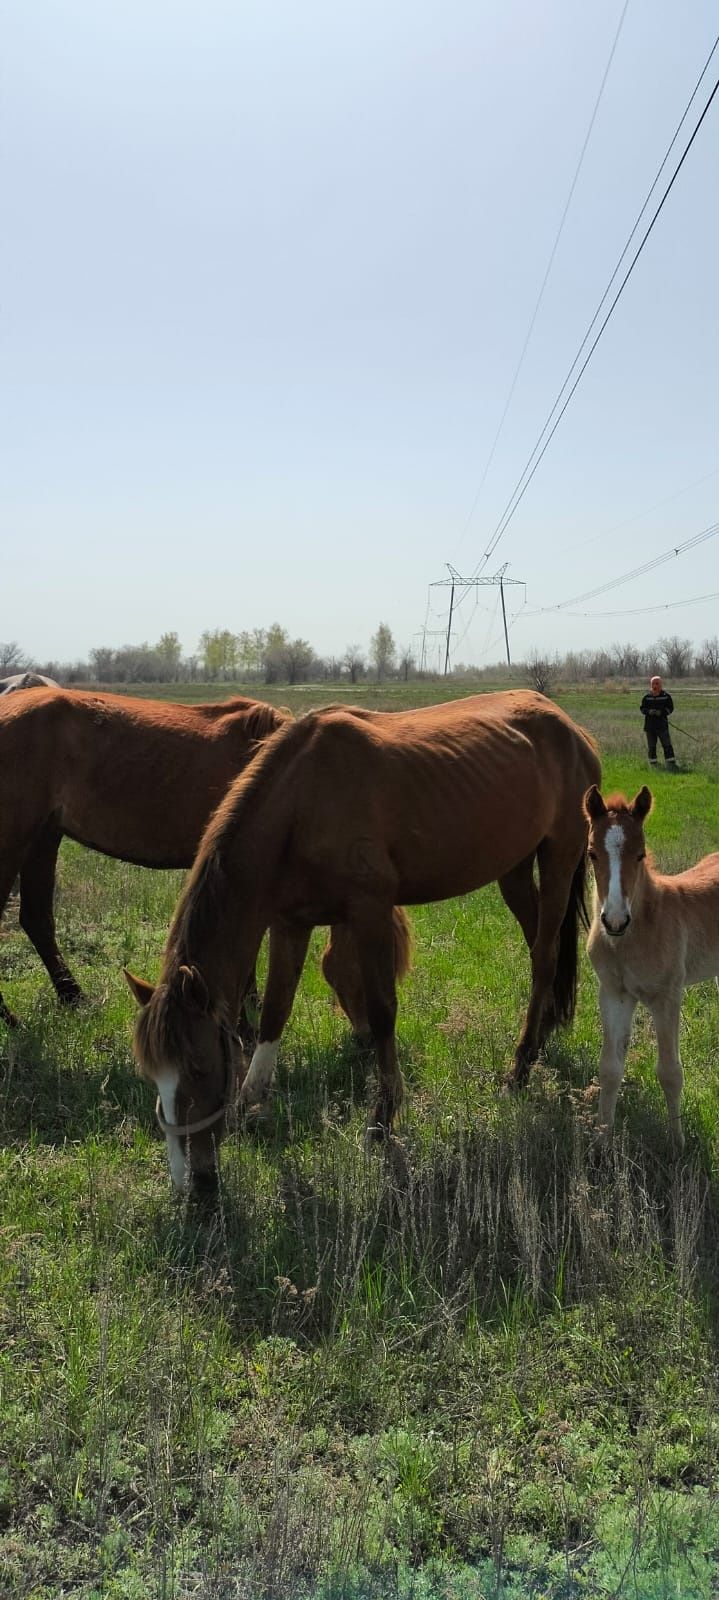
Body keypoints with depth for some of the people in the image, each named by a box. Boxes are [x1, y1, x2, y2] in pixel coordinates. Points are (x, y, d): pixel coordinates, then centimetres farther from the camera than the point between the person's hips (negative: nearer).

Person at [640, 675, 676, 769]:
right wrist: (649, 712, -12)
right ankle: (653, 764, 18)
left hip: (662, 725, -2)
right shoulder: (647, 697, 6)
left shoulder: (666, 696, 0)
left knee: (667, 745, -6)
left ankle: (671, 764, -3)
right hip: (650, 725, 2)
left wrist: (661, 712, -14)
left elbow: (670, 708, 2)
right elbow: (642, 708, 9)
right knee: (651, 747, 8)